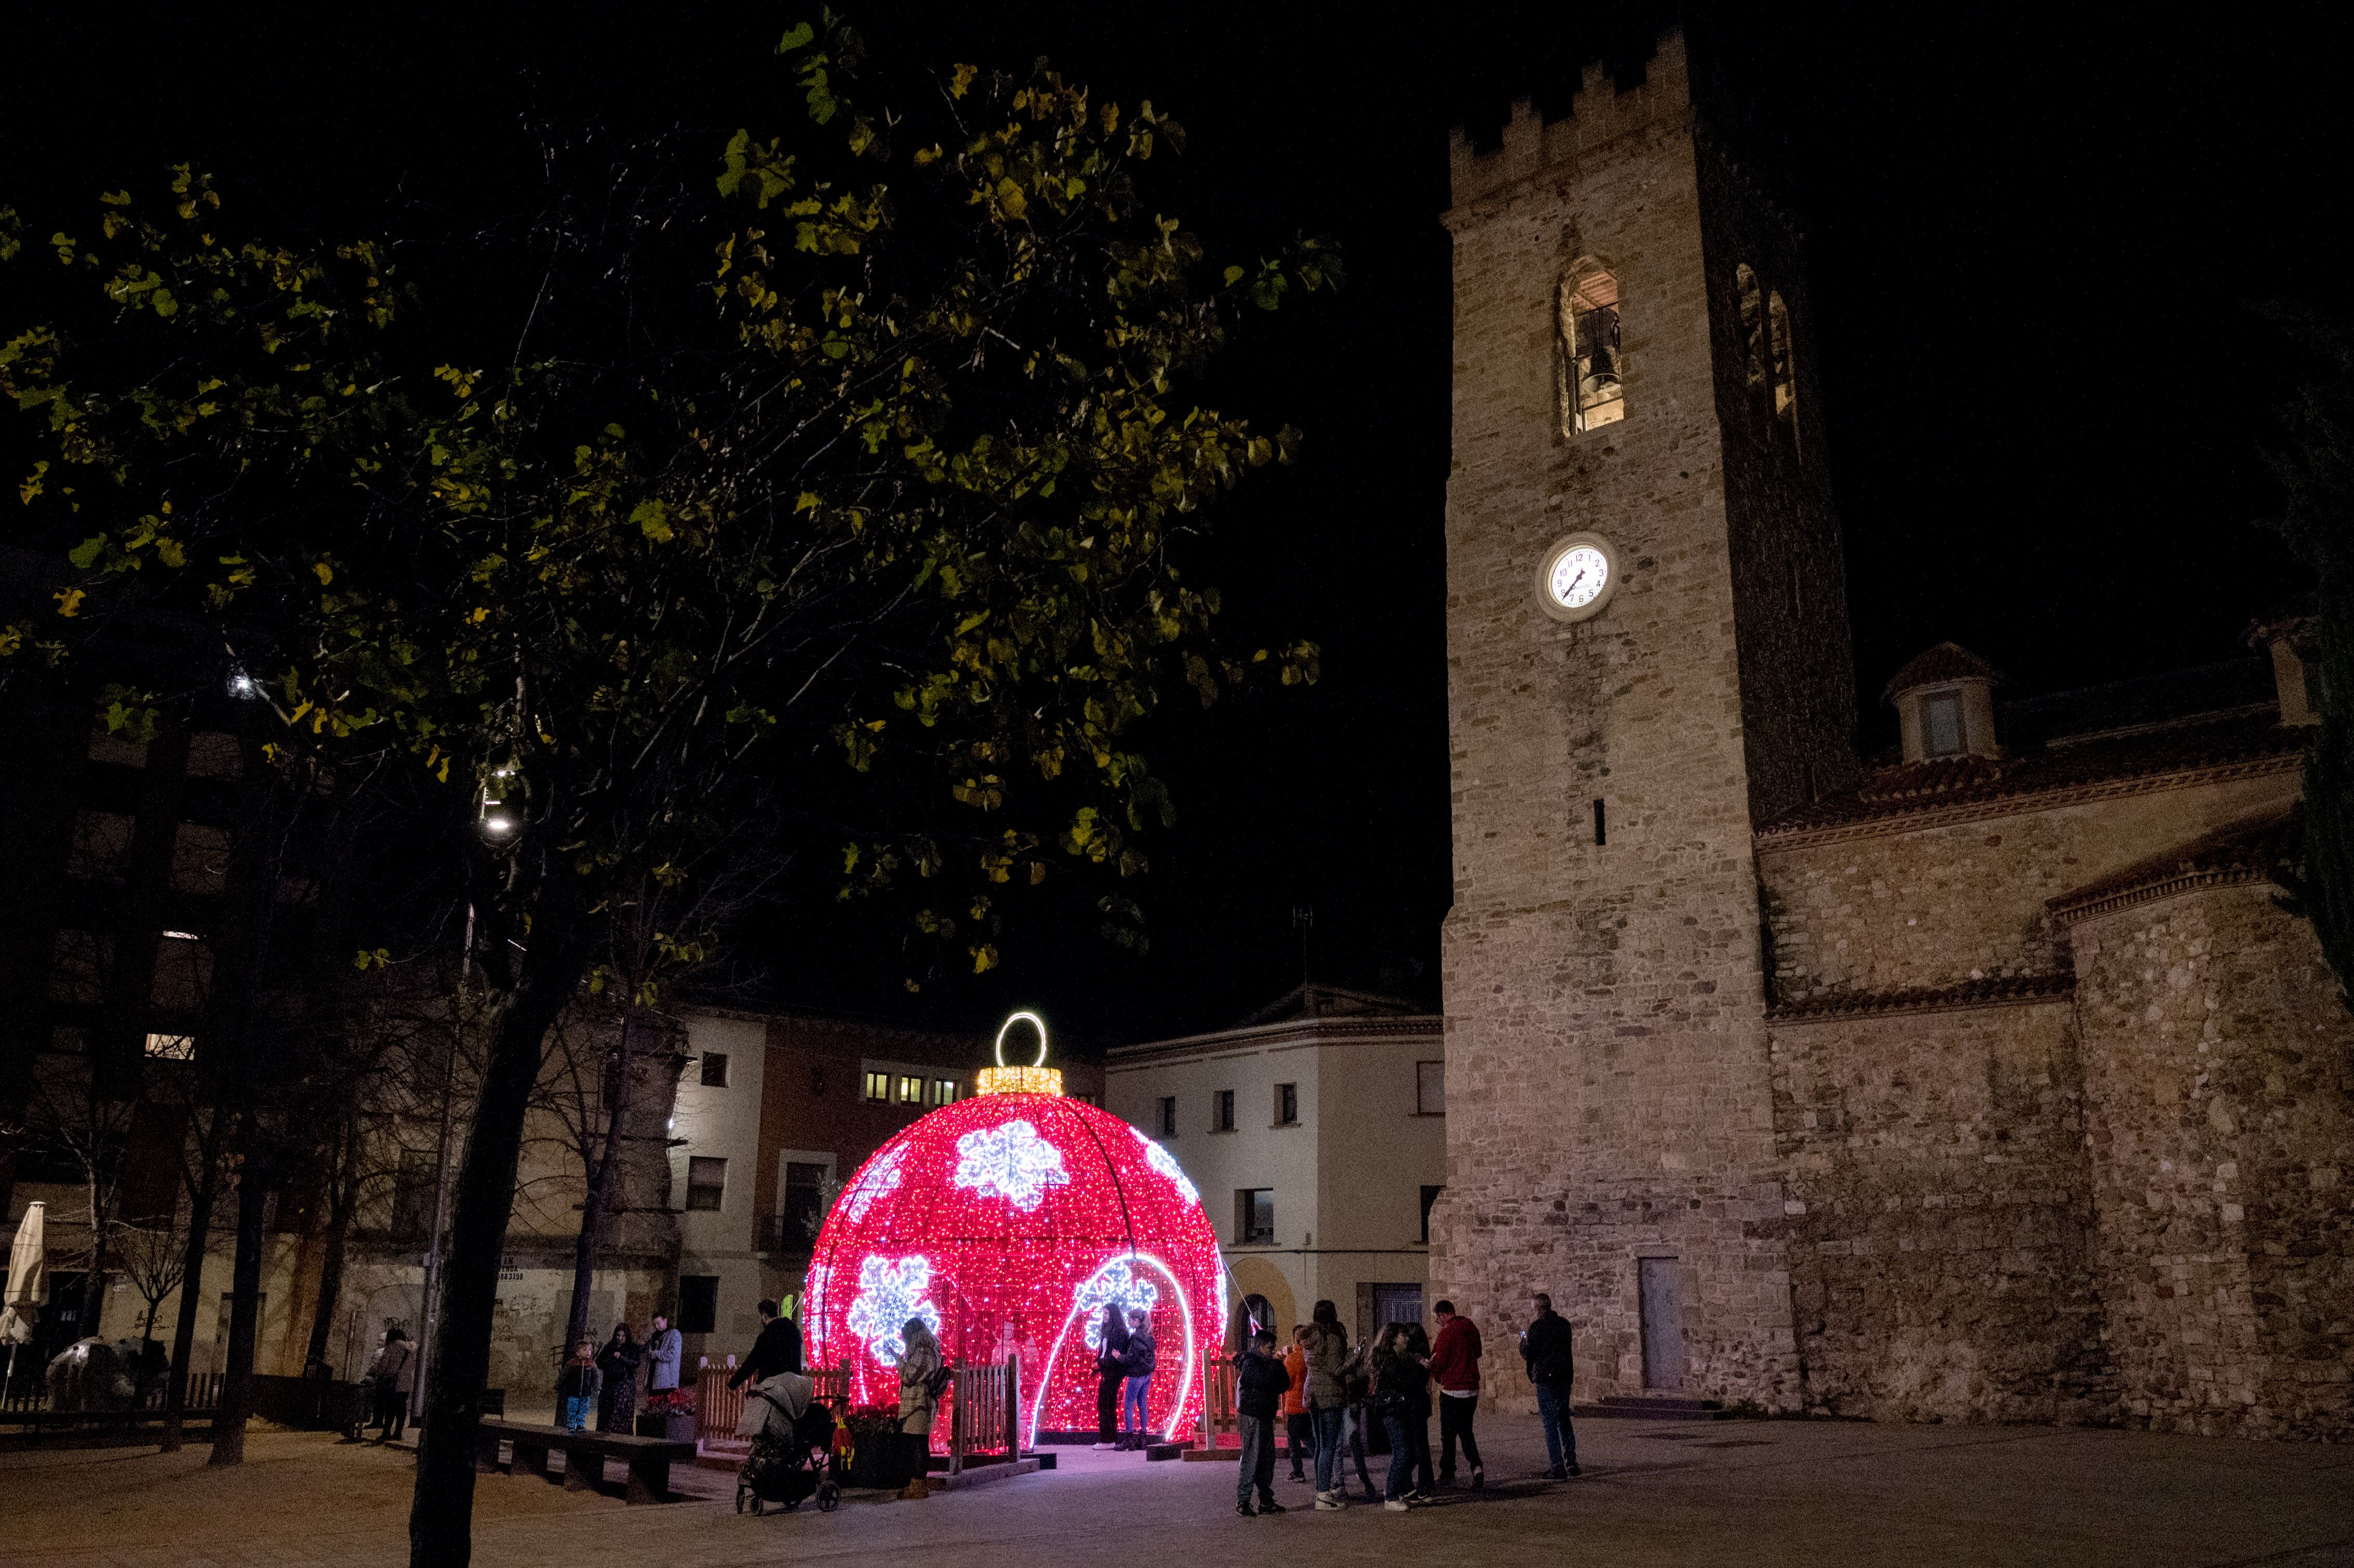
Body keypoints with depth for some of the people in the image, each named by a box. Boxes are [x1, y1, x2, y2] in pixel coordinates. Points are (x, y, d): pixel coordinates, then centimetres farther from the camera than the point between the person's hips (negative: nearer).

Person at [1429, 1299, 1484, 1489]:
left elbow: (1439, 1360, -12)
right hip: (1472, 1388, 7)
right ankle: (1476, 1467, -4)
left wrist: (1437, 1377, 8)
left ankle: (1448, 1475, 12)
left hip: (1452, 1390, -7)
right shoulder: (1472, 1328, 7)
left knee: (1448, 1434, 6)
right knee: (1466, 1431, 16)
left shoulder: (1447, 1332, -15)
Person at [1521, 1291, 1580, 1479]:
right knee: (1564, 1420, 18)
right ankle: (1572, 1464, 18)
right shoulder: (1564, 1324, 6)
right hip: (1565, 1377, 6)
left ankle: (1558, 1469, -1)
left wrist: (1523, 1342, 10)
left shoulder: (1536, 1327, -13)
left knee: (1550, 1423, 0)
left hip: (1546, 1379, -6)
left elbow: (1528, 1355, -11)